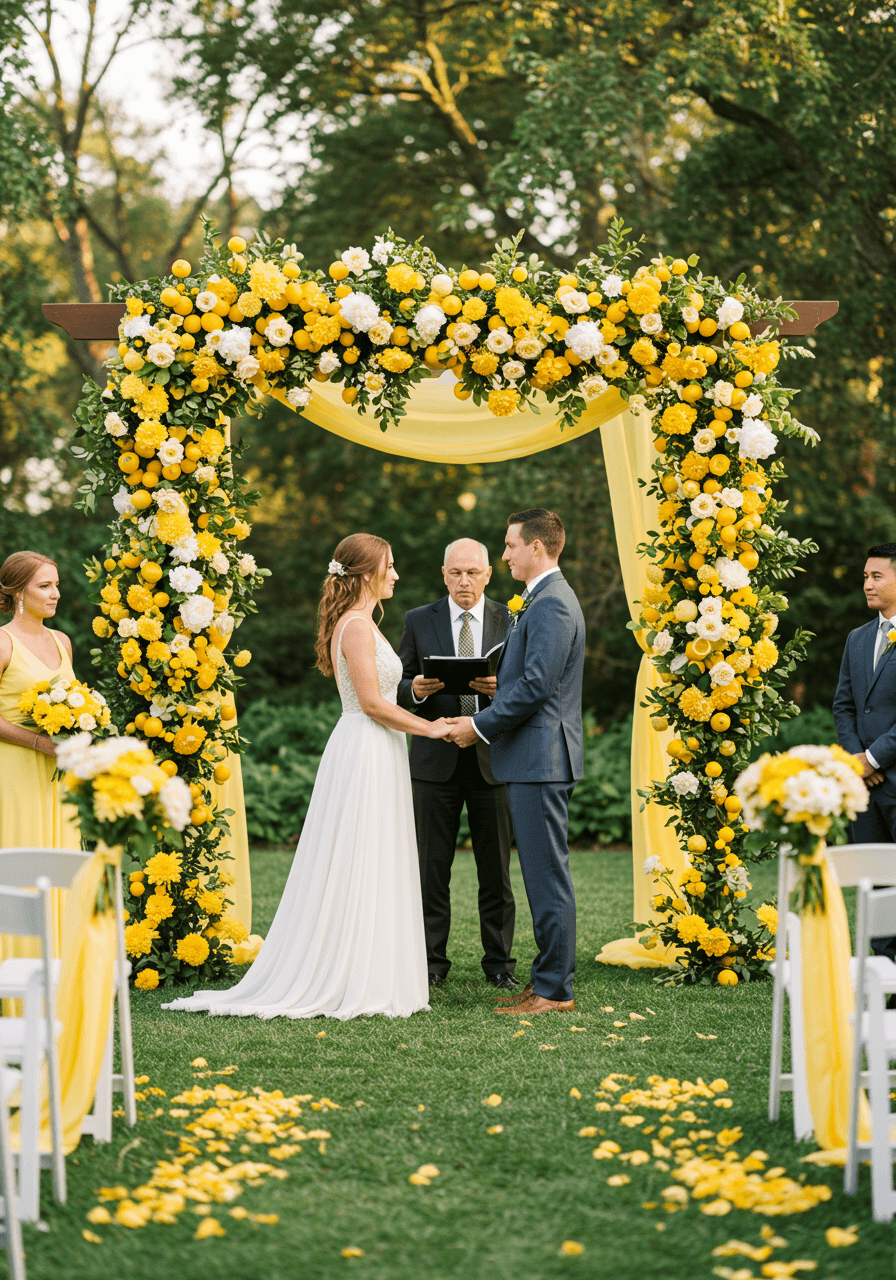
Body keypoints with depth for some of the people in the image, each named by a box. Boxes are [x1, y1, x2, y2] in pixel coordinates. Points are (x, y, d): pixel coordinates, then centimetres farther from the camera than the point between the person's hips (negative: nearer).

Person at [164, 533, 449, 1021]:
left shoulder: (359, 624, 17)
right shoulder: (356, 626, -14)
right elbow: (372, 702, -18)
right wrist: (430, 728, -10)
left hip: (372, 754, 10)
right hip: (365, 754, -10)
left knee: (365, 868, 10)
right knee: (357, 869, -6)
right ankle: (347, 983, -3)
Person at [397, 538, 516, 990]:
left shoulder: (510, 621, 5)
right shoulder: (419, 622, 6)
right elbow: (399, 688, 6)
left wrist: (501, 688, -19)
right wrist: (415, 689, -17)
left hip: (492, 761, 0)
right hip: (436, 760, 0)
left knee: (496, 868, 5)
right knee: (432, 867, 3)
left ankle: (499, 962, 13)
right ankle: (432, 961, 10)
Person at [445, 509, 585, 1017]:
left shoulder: (552, 604, -16)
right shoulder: (545, 600, 19)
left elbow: (536, 685, -21)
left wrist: (481, 725, -13)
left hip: (542, 760, -11)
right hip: (535, 759, 11)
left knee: (547, 874, -7)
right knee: (543, 874, 13)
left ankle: (555, 990, -3)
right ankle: (547, 979, 19)